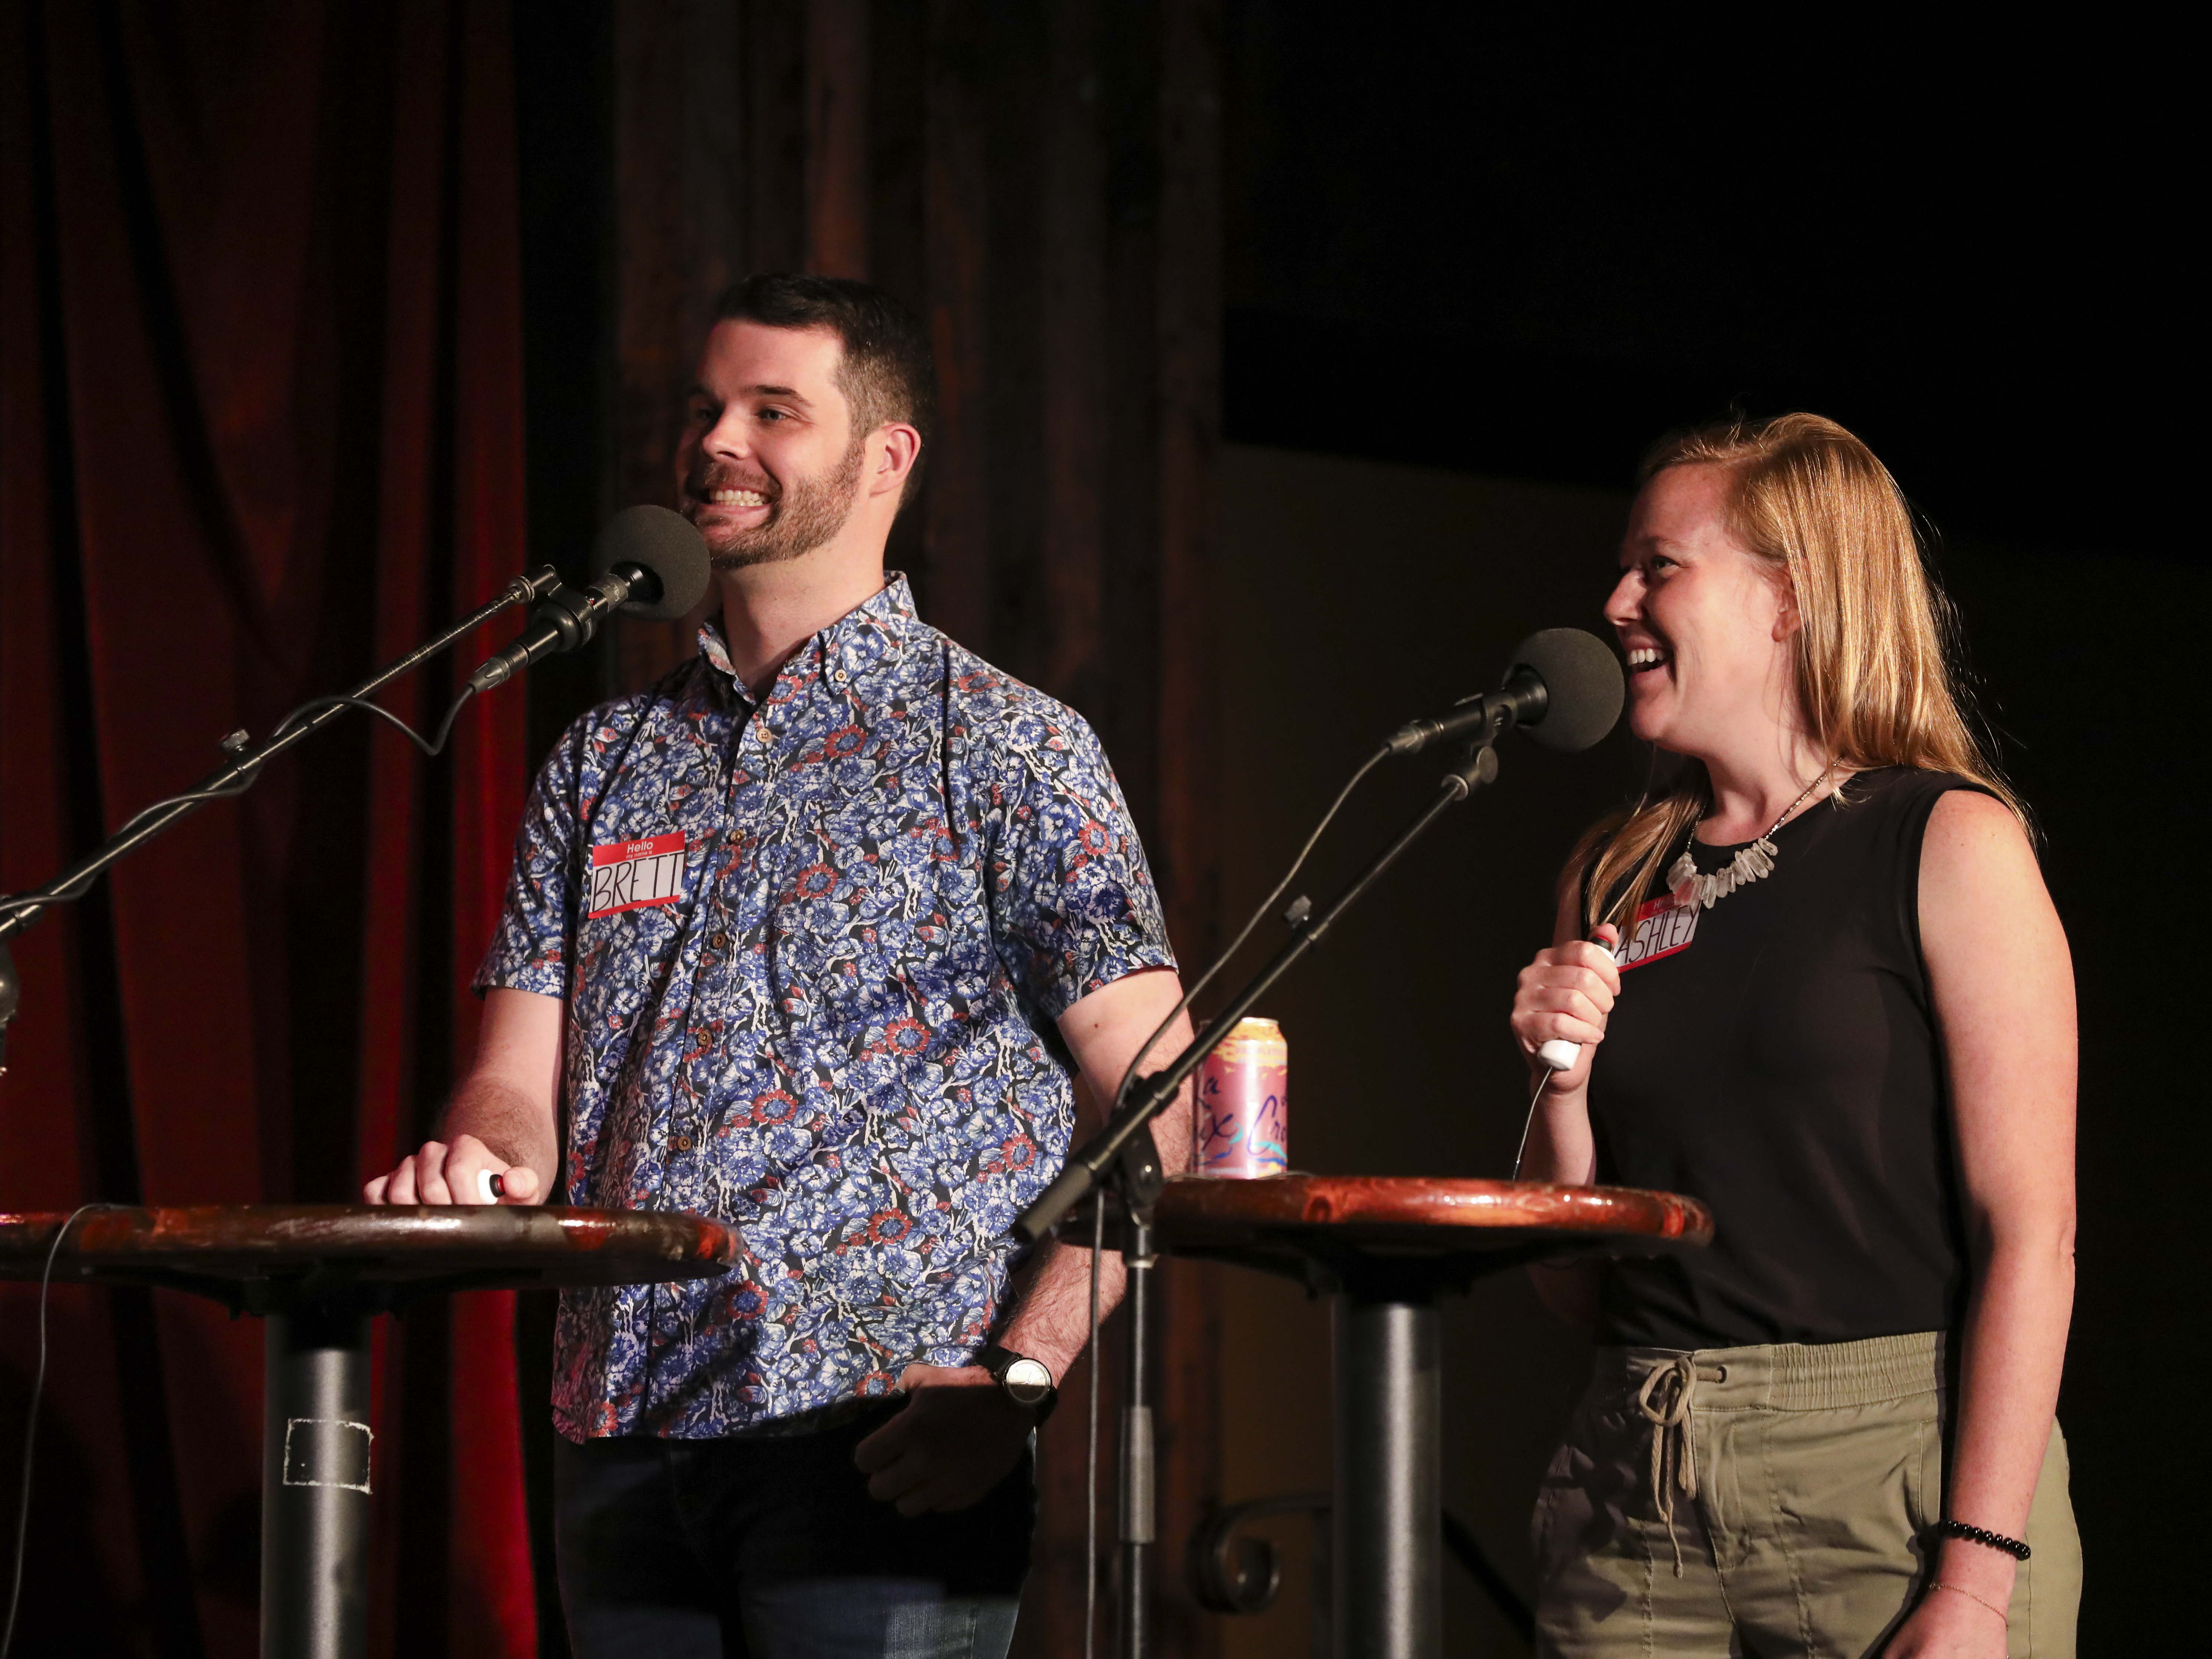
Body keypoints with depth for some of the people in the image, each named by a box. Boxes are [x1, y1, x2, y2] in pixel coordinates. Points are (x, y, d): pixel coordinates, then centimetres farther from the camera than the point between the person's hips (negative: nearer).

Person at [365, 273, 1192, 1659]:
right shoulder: (606, 761, 16)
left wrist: (1018, 1378, -16)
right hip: (623, 1442, 5)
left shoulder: (1006, 748, 0)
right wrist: (484, 1161, -11)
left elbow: (1155, 1101, -5)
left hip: (878, 1441, -5)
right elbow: (523, 1084, 14)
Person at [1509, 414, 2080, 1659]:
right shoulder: (1615, 880, 13)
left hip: (1889, 1471, -4)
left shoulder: (1949, 844, -2)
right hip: (1636, 1492, 5)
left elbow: (2031, 1231, -11)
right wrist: (1562, 1085, -3)